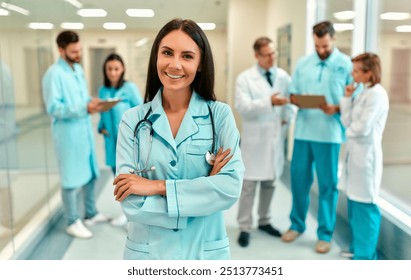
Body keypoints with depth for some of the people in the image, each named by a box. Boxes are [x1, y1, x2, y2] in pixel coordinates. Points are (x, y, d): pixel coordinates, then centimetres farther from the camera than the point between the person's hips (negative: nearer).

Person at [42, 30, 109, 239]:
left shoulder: (78, 69, 13)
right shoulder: (54, 73, -14)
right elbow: (53, 108, -20)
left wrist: (93, 103, -2)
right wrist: (85, 108, -25)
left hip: (85, 130, 8)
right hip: (68, 133, -8)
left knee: (90, 174, 16)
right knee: (71, 179, 3)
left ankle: (91, 214, 32)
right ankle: (73, 222, 17)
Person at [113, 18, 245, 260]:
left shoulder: (220, 114, -8)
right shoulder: (133, 119, -7)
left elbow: (232, 186, -17)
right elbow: (130, 202, -14)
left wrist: (157, 186, -18)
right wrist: (206, 188, -17)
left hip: (206, 252, 0)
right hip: (147, 252, 0)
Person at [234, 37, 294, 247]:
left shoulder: (284, 77, 8)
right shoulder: (245, 78, -5)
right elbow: (243, 107, -17)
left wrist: (288, 117, 0)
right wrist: (269, 102, -27)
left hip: (275, 137, 5)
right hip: (254, 138, -4)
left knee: (269, 183, 14)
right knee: (249, 184, -1)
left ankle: (264, 221, 29)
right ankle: (245, 227, 9)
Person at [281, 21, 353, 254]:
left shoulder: (346, 64, -2)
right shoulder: (303, 63, 9)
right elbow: (293, 94, 11)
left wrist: (337, 108, -20)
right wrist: (299, 101, -10)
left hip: (330, 133, -3)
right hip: (303, 131, 3)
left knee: (328, 183, 5)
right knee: (299, 178, 9)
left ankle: (325, 233, 18)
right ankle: (297, 224, 28)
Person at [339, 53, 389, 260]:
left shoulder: (376, 94, -16)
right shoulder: (363, 92, 12)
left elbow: (362, 128, -20)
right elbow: (347, 122, 8)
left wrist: (348, 131, -1)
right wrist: (347, 98, 0)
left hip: (366, 155, -9)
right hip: (356, 153, 9)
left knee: (365, 204, -1)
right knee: (354, 202, 17)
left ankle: (365, 256, 11)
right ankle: (357, 247, 31)